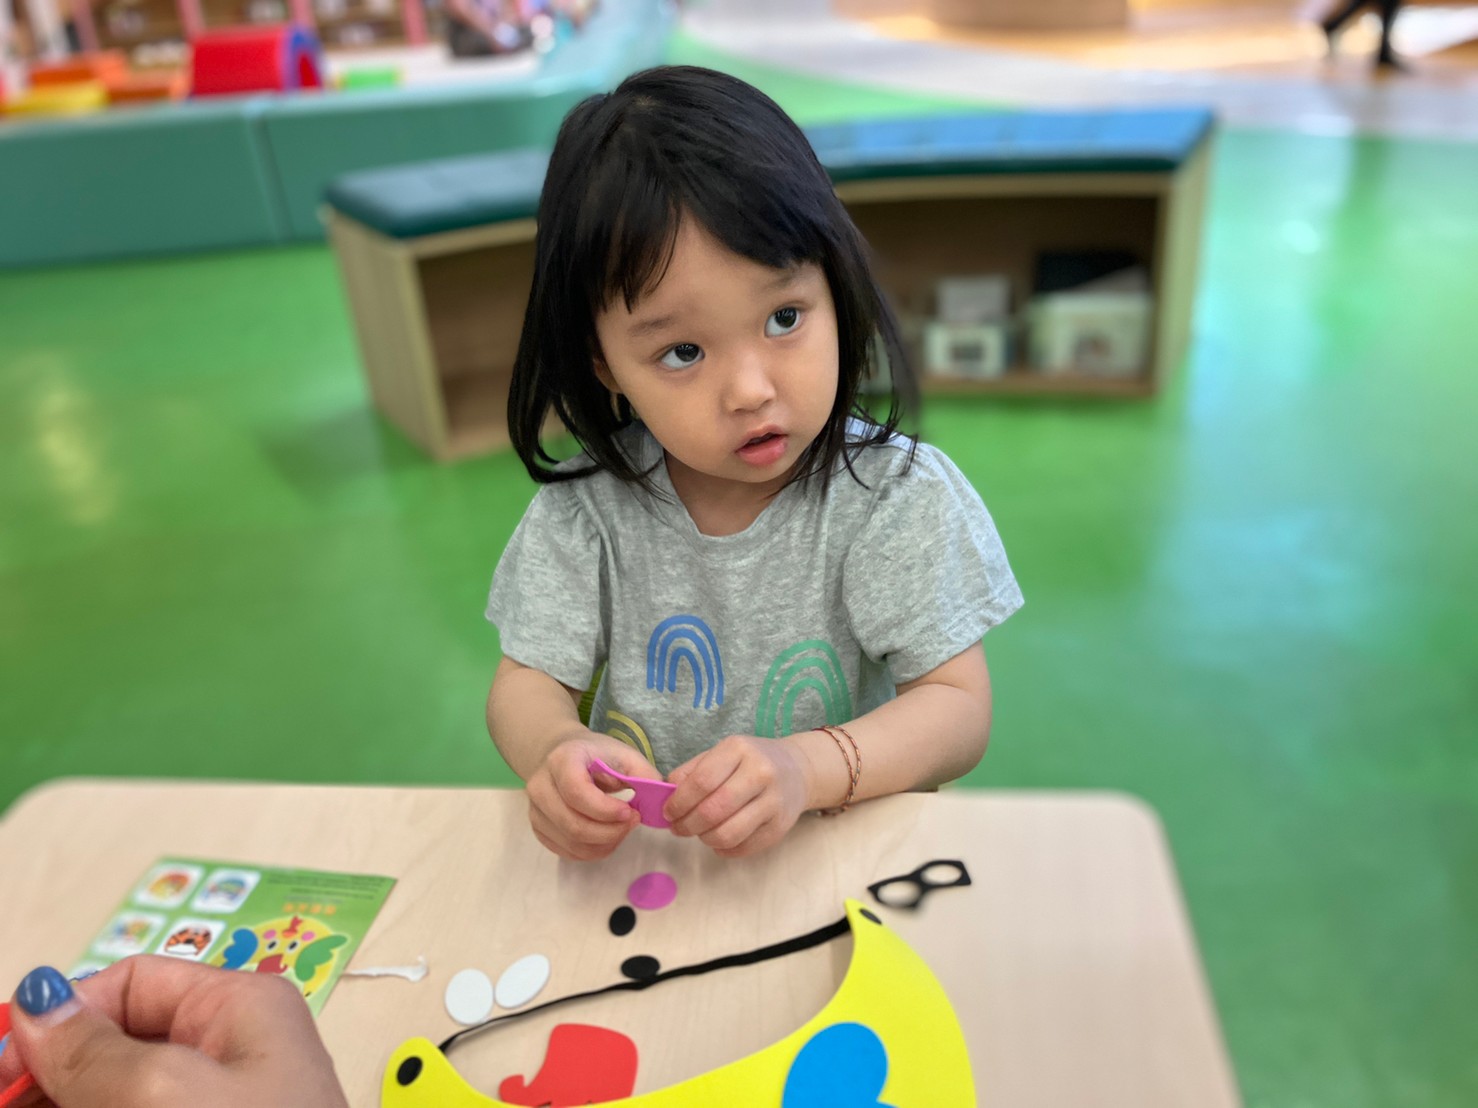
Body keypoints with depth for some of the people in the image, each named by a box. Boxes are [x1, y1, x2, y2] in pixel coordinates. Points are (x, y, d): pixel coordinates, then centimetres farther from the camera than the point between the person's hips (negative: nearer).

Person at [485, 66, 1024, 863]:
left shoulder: (896, 498, -14)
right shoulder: (586, 507, -9)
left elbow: (960, 709, -14)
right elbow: (525, 686, -4)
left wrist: (807, 768, -32)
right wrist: (557, 752, -28)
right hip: (635, 856, 2)